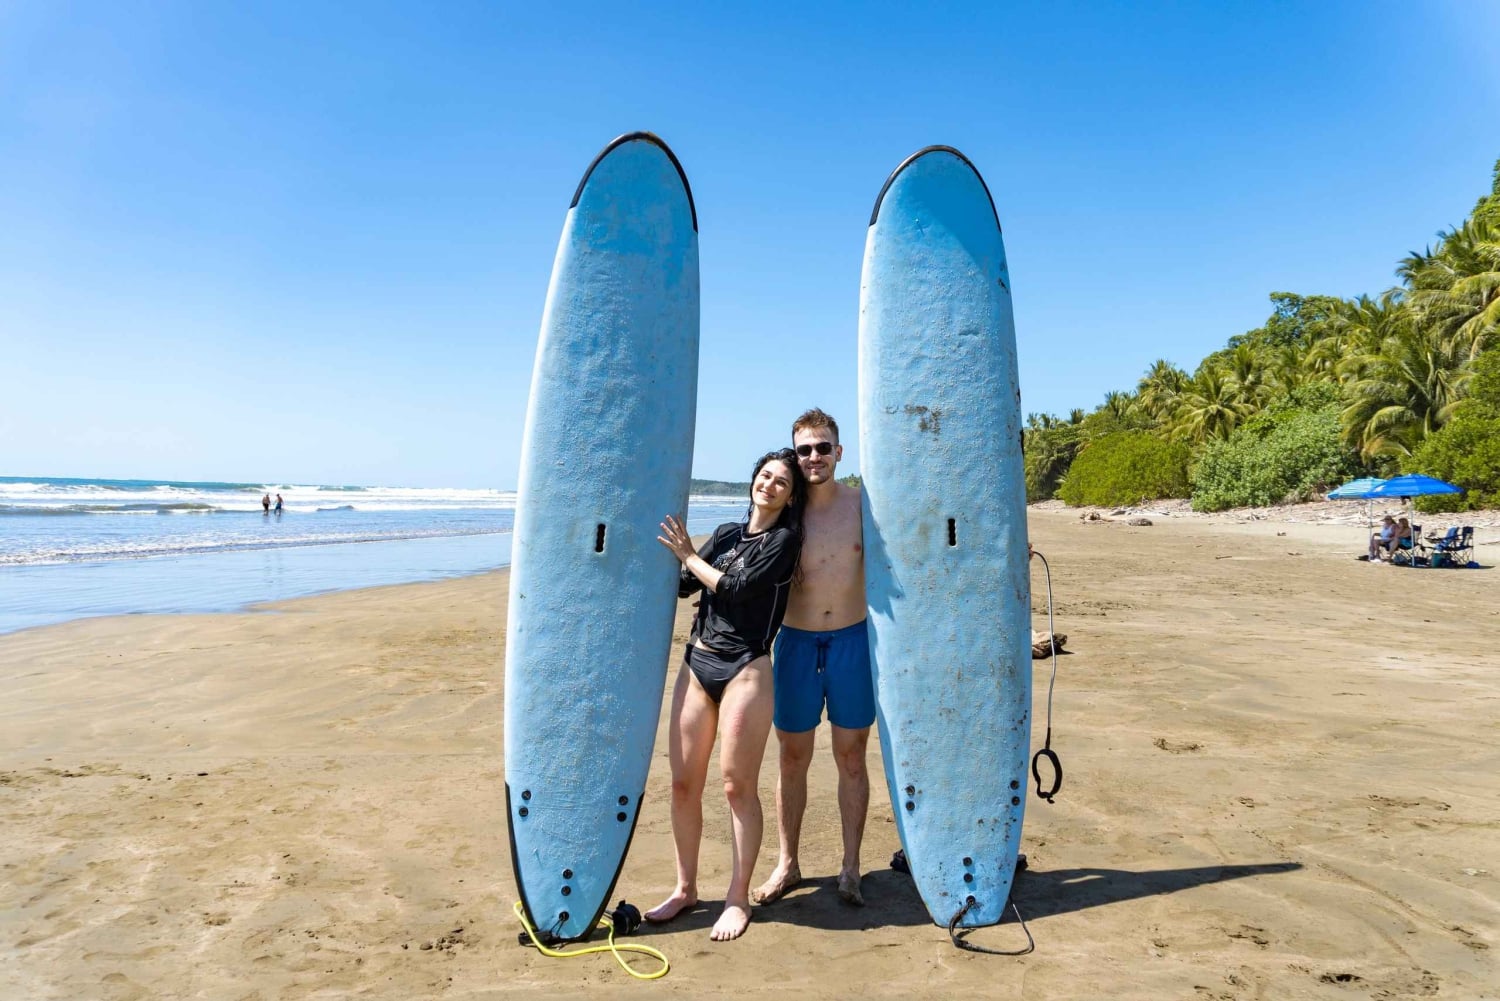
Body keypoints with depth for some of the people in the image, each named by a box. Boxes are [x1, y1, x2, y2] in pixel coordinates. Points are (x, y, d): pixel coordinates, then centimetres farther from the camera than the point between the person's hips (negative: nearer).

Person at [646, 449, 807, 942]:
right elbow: (682, 585, 15)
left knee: (738, 786, 0)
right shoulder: (726, 534, 15)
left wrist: (688, 554, -6)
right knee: (683, 783, 8)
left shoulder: (785, 539, -3)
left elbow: (737, 589, -13)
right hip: (697, 664, 6)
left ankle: (738, 899, 15)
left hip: (745, 670, -6)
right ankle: (685, 889, 24)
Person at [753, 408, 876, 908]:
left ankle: (850, 868, 22)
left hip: (852, 639, 0)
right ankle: (787, 864, 25)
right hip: (796, 641, 0)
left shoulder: (862, 504, -3)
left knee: (851, 755, 9)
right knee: (793, 756, 10)